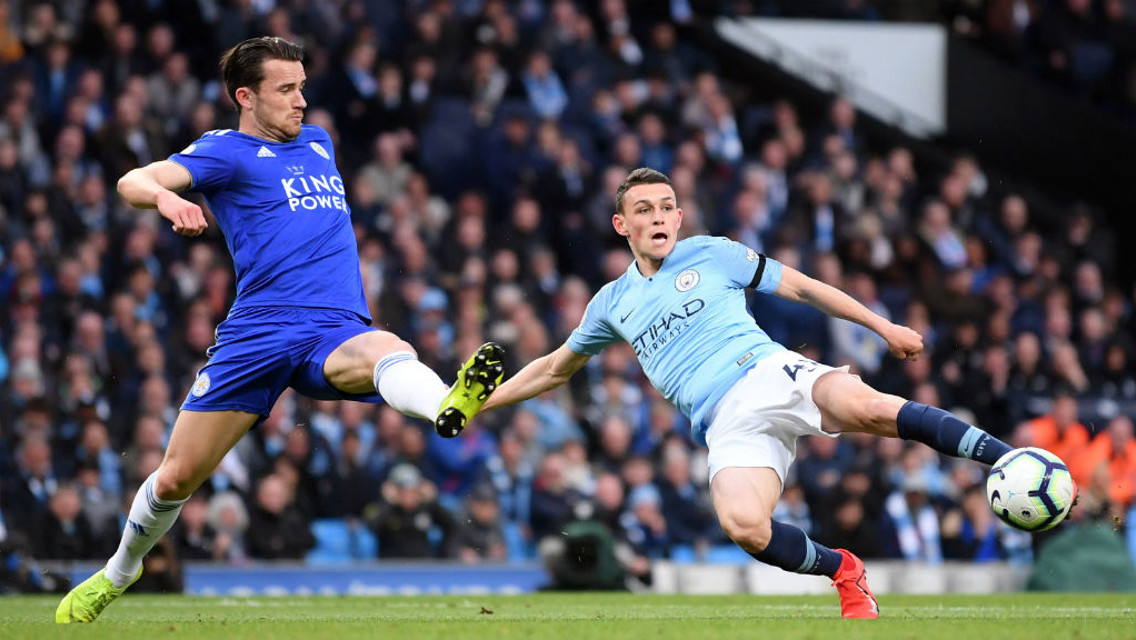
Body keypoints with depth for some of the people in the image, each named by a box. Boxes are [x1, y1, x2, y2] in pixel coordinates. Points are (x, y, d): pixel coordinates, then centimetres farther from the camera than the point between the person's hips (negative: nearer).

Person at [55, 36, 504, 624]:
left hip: (337, 329, 2)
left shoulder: (318, 143, 24)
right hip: (258, 329, -2)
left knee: (387, 353, -35)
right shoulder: (227, 151, 5)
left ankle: (448, 406, -70)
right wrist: (165, 197, -34)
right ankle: (119, 571, 31)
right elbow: (134, 180, -11)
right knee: (178, 476, 2)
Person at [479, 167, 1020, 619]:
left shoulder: (712, 254, 14)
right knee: (743, 525, -33)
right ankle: (844, 572, -10)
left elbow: (801, 288, 18)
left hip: (772, 374, -1)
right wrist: (477, 402, 33)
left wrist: (884, 327, 15)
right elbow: (555, 369, 36)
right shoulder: (613, 303, 22)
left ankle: (1004, 458, -37)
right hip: (728, 425, 1)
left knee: (866, 407, -36)